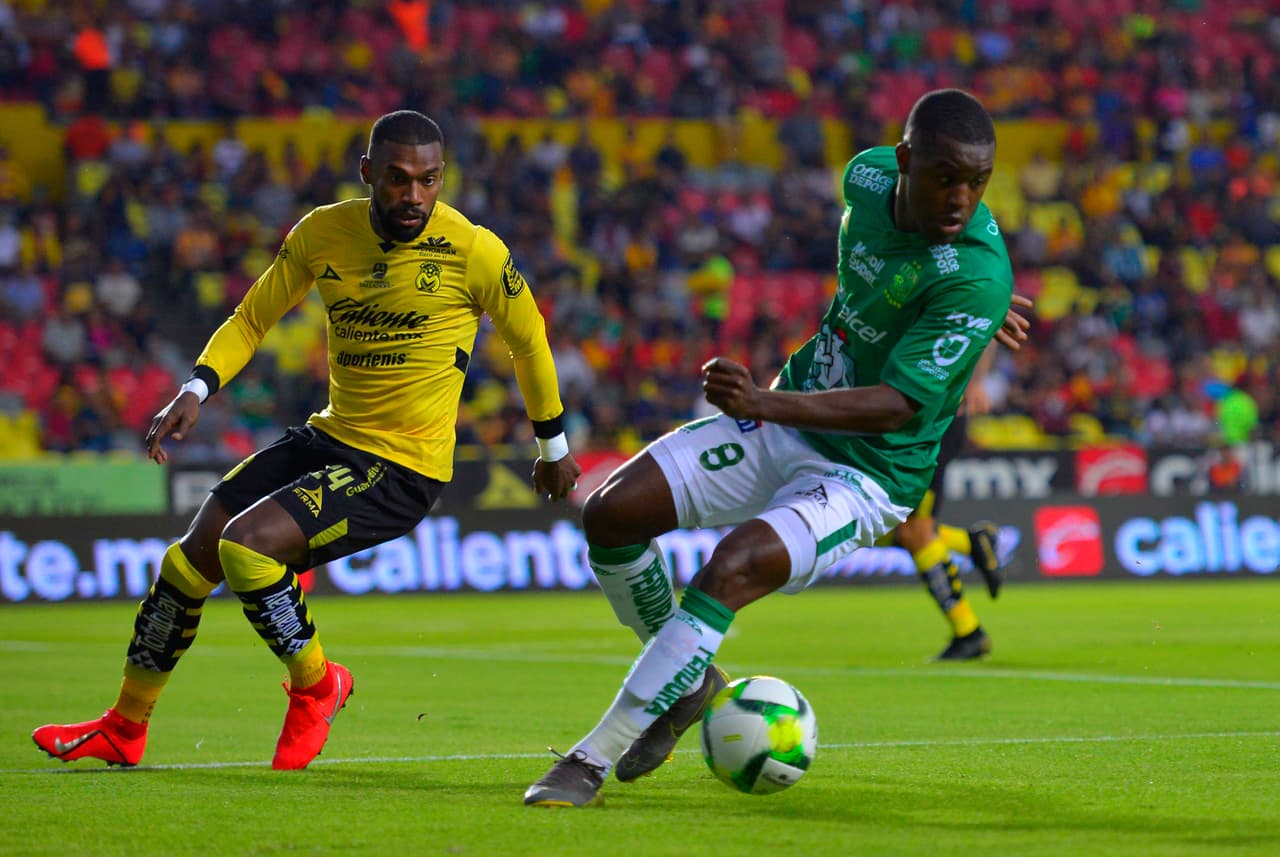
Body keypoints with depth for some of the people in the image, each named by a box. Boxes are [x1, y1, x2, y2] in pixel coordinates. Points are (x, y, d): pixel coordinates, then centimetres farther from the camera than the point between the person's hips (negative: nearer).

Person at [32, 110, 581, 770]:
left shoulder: (472, 251, -14)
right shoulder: (323, 233, -2)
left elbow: (528, 340, 2)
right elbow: (252, 319, 10)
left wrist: (552, 447, 14)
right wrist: (195, 390, -6)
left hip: (403, 467, -6)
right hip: (329, 436, 6)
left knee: (247, 545, -24)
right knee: (189, 561, 4)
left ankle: (316, 686, 1)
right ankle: (124, 728, 23)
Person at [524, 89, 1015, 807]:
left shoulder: (976, 278, -27)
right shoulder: (869, 175, -7)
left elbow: (898, 405, -30)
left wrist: (765, 404, -40)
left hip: (865, 474, -7)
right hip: (786, 419, 7)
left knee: (730, 570, -30)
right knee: (611, 513, -5)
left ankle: (593, 761, -21)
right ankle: (687, 681, 19)